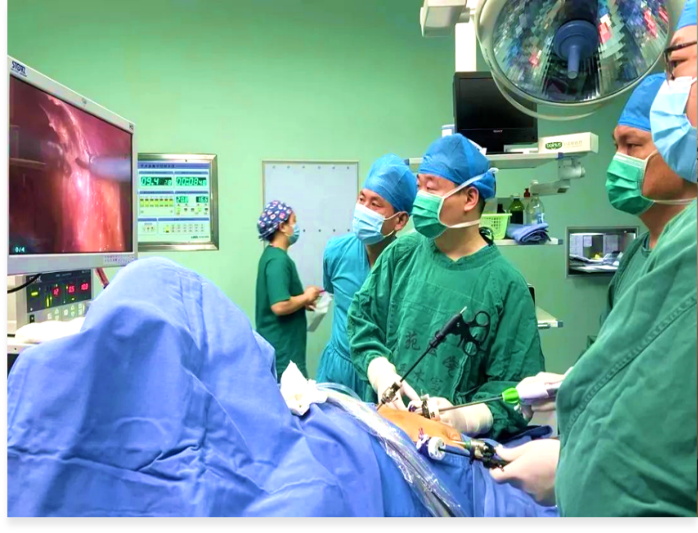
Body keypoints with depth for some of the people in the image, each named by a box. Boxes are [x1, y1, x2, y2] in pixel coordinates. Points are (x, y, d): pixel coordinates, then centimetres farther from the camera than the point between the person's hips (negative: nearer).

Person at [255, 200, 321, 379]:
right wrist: (306, 297, -13)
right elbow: (280, 306, -29)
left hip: (280, 345, 10)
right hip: (282, 349, -10)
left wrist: (302, 301, 9)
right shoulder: (278, 260, -20)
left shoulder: (271, 255, 11)